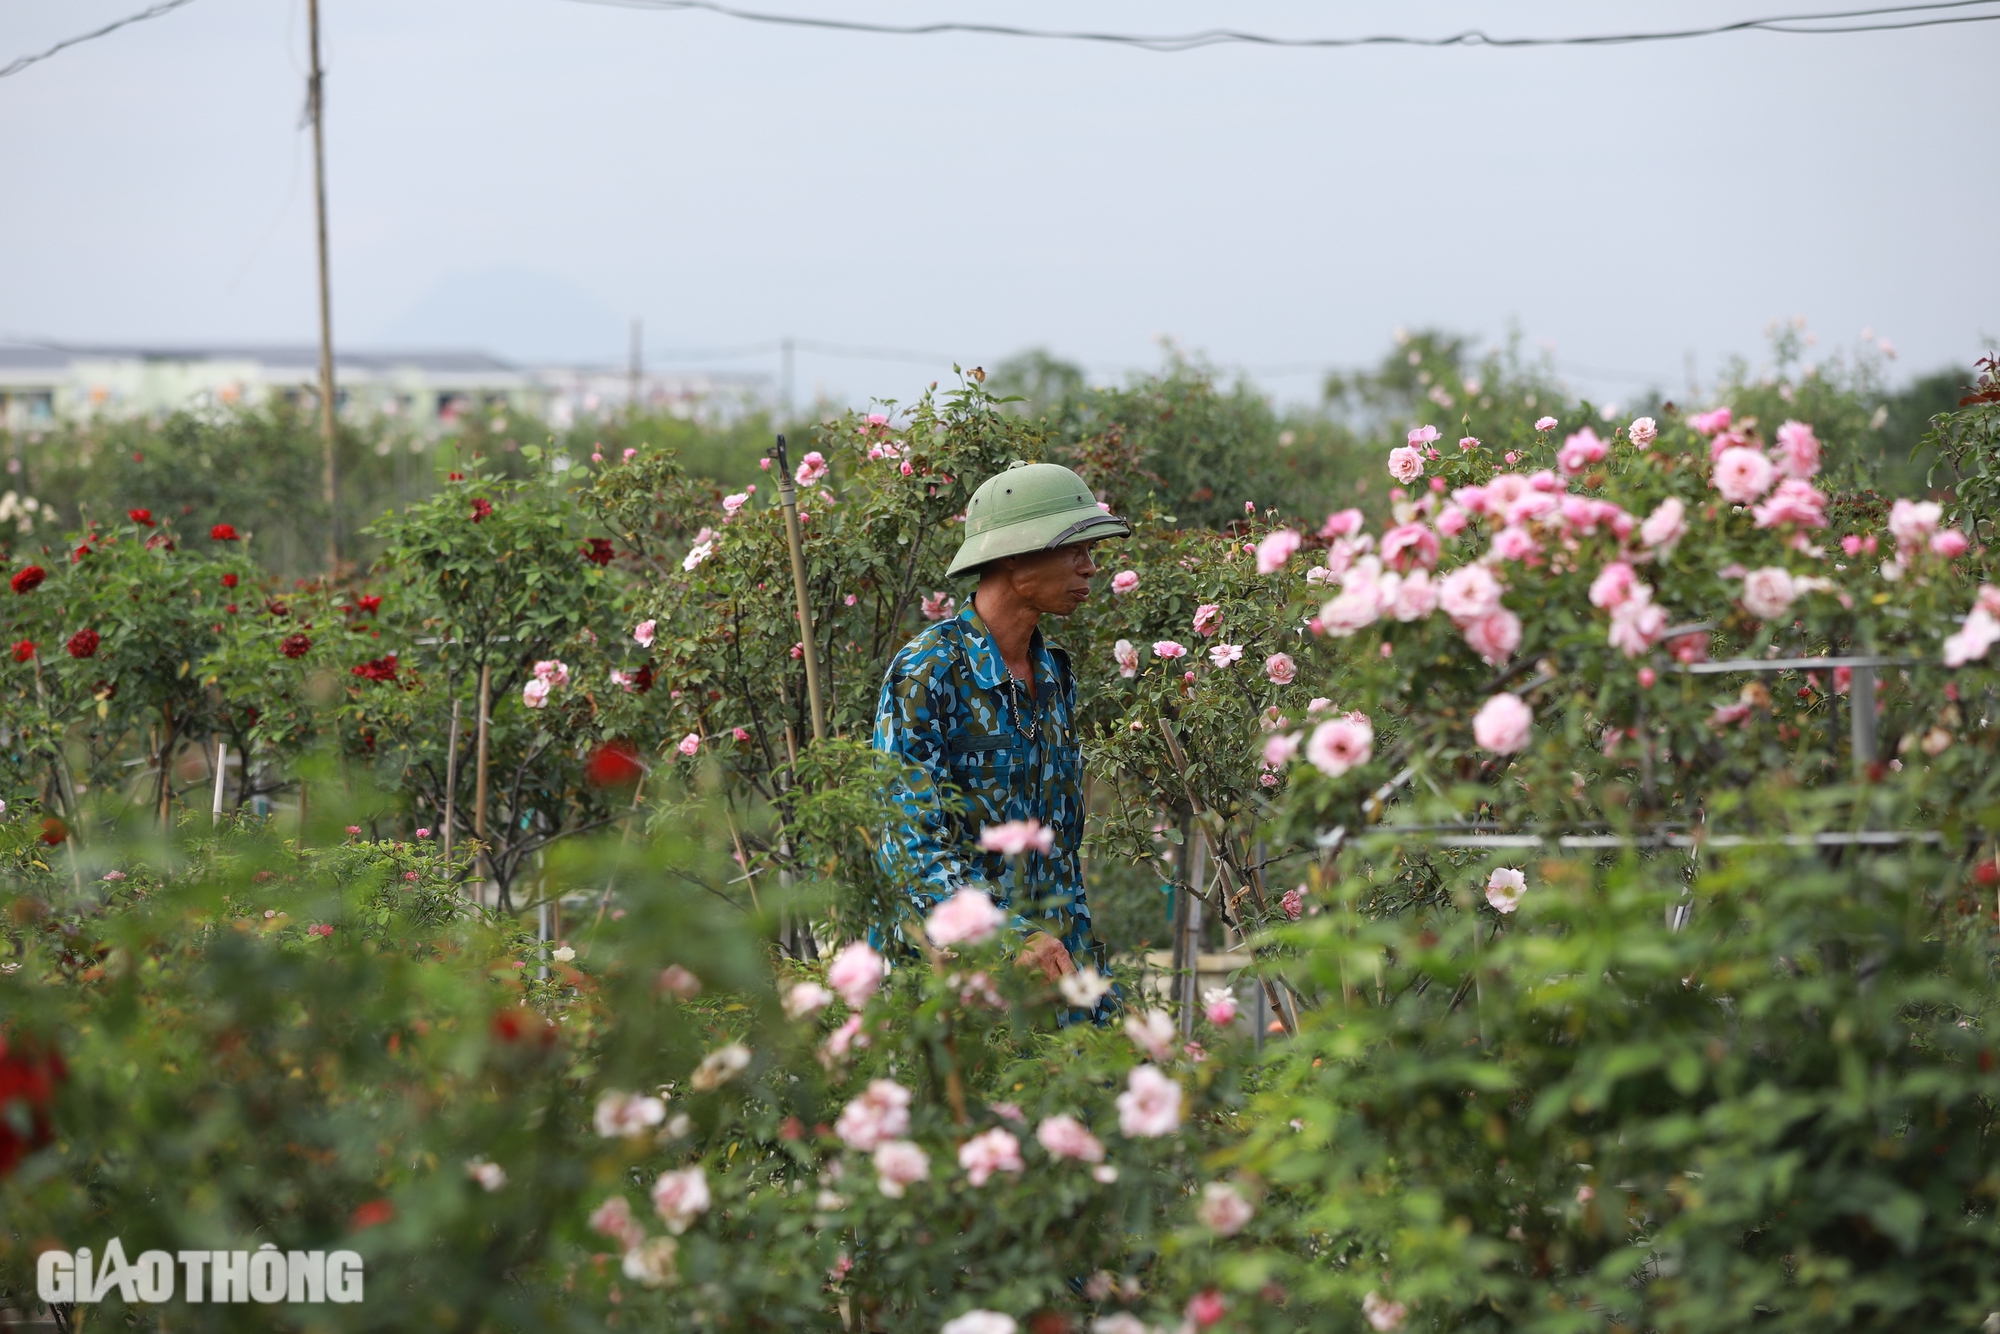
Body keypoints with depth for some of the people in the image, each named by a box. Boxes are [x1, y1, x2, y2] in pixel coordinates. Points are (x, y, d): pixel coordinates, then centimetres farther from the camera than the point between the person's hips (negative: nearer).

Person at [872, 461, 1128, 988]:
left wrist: (1086, 965, 15)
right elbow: (914, 838, -17)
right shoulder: (925, 671, -10)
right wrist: (1013, 940, -26)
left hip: (1048, 957, 6)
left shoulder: (1056, 675, 13)